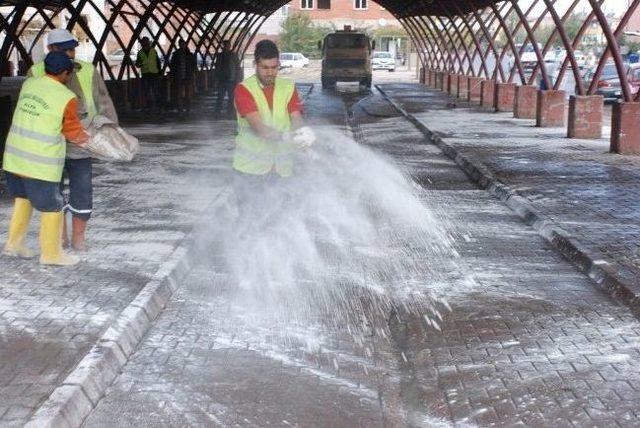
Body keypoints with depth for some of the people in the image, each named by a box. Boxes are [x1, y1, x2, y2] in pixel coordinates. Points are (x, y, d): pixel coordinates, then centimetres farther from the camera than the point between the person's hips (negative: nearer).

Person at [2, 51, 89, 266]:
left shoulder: (28, 84, 2)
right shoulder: (67, 98, -15)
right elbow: (74, 133, -3)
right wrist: (87, 138, 18)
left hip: (15, 157, 7)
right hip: (41, 164, -7)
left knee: (22, 198, 25)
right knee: (51, 207, 9)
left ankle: (14, 244, 31)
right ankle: (51, 253, 20)